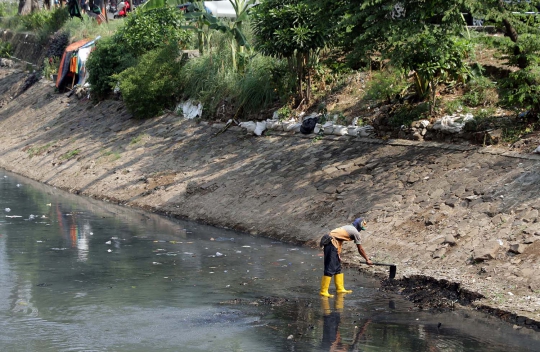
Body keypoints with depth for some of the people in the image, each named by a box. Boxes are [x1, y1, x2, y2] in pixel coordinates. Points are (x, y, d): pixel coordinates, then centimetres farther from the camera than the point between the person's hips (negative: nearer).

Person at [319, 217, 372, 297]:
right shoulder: (356, 232, -1)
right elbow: (360, 249, 6)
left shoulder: (348, 227, 23)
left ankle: (340, 288, 20)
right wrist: (367, 260, 17)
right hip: (332, 243, -9)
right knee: (330, 269, -9)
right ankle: (323, 291, -10)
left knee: (338, 268, 15)